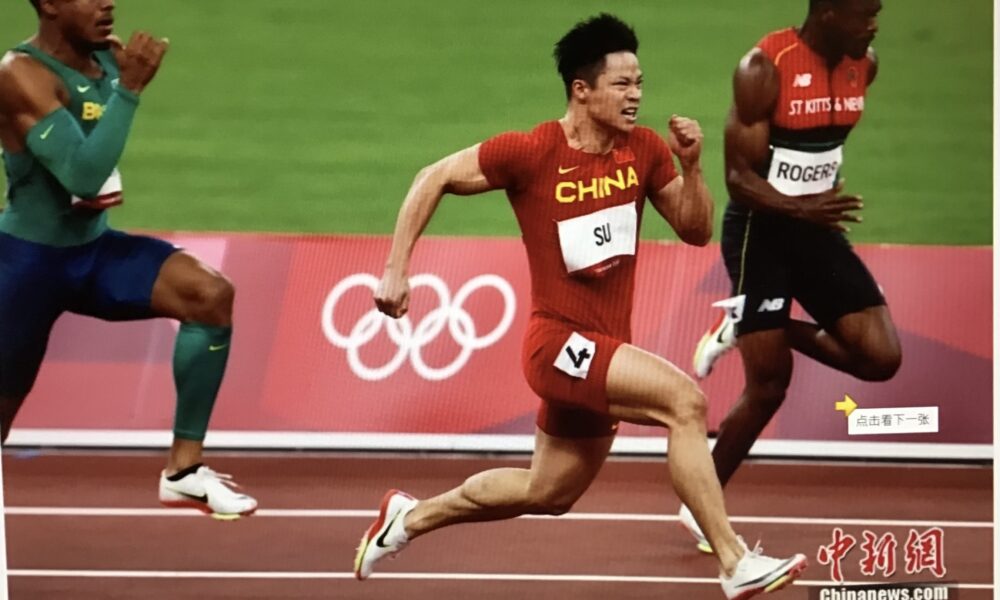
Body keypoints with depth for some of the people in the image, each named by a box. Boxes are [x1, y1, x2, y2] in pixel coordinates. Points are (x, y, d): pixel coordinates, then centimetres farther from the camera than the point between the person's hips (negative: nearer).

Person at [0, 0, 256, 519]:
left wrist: (106, 187, 7)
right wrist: (130, 88, -32)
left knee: (211, 295, -16)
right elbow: (83, 175, -31)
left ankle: (184, 469, -11)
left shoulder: (110, 57, 2)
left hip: (94, 248, 6)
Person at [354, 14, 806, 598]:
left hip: (604, 349, 7)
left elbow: (697, 231, 6)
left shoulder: (644, 151, 1)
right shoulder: (531, 152, -13)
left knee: (547, 493, 21)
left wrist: (691, 166, -11)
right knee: (685, 399, -28)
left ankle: (411, 517, 40)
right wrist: (396, 270, -7)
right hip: (561, 340, -7)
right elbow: (434, 180, -3)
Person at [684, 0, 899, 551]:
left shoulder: (864, 66, -1)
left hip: (816, 227, 6)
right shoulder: (765, 68, -21)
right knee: (769, 384, -5)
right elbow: (739, 177, -21)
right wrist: (800, 208, -37)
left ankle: (746, 327, 13)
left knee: (881, 358, -7)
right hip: (760, 230, -6)